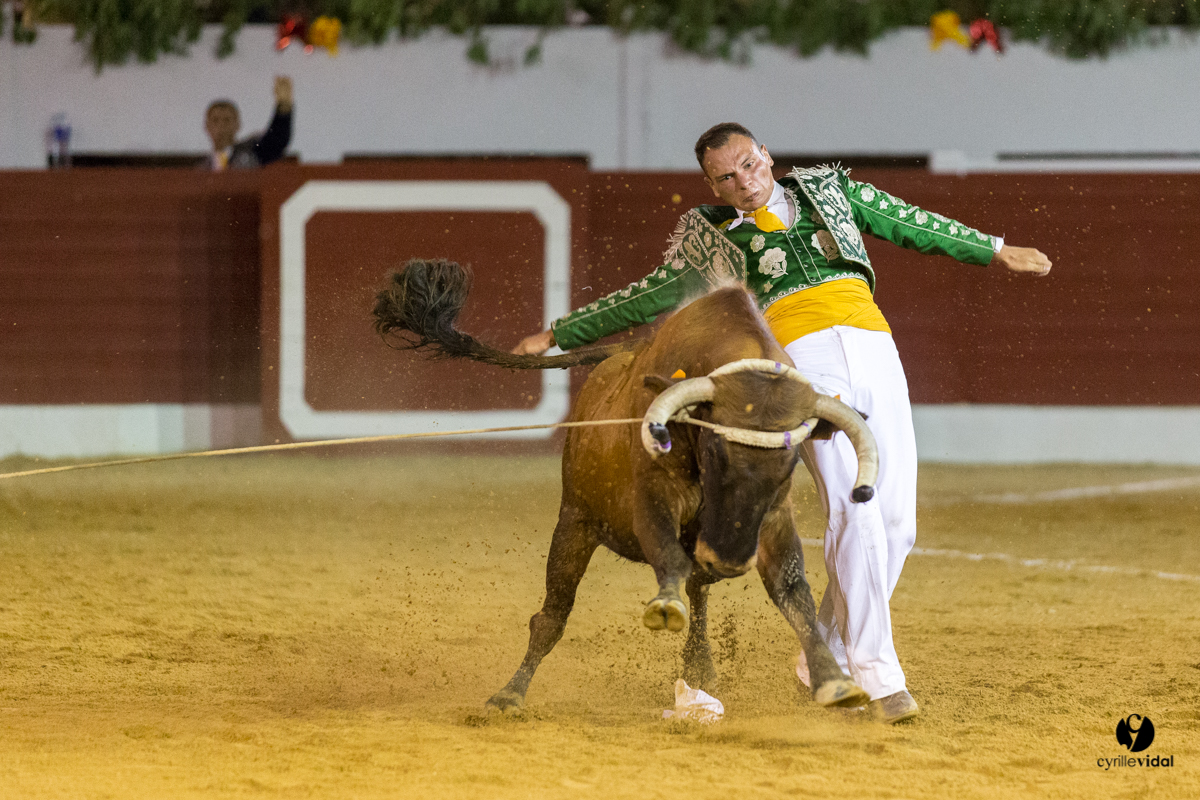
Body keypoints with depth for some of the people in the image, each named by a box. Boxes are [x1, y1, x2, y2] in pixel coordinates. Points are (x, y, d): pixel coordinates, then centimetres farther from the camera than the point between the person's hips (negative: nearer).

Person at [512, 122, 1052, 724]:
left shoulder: (828, 189, 22)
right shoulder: (711, 238, 16)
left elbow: (911, 225, 29)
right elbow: (651, 298, 23)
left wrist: (995, 250, 31)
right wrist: (560, 334, 24)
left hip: (875, 351, 4)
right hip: (803, 358, -4)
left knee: (896, 524, -2)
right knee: (855, 510, -19)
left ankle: (825, 657, 14)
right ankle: (876, 674, -18)